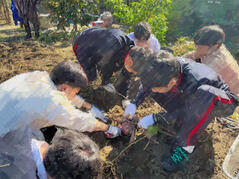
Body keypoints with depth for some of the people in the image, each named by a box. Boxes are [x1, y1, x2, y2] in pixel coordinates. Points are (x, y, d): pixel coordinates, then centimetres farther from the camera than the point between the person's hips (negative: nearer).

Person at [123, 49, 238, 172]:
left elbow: (186, 113, -24)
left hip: (221, 103, -5)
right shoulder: (171, 66, -25)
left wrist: (155, 118, -23)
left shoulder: (196, 84, -40)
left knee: (206, 93, -44)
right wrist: (134, 102, -14)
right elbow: (149, 84, -7)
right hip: (191, 96, 5)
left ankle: (186, 146, -26)